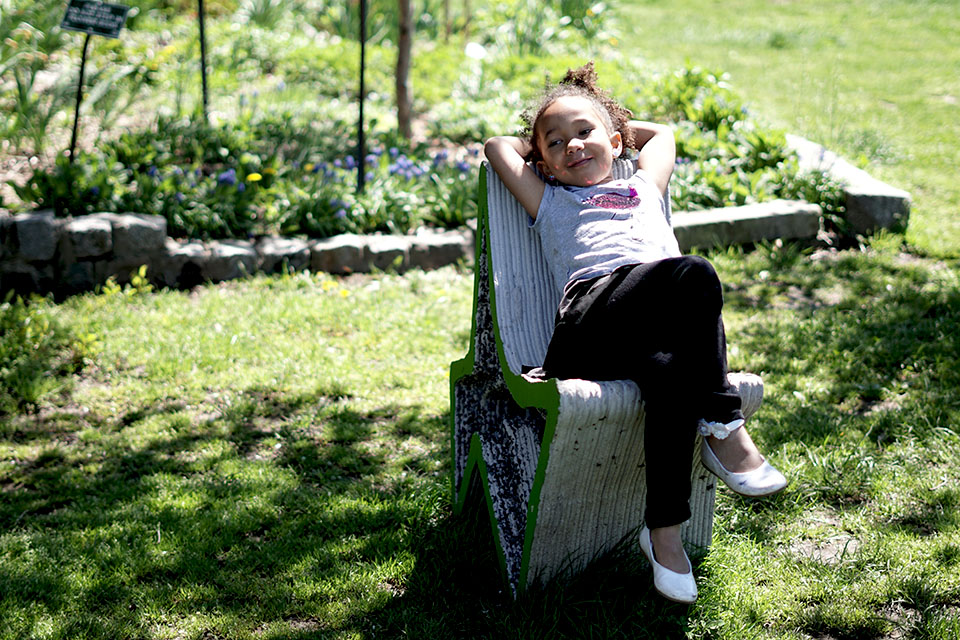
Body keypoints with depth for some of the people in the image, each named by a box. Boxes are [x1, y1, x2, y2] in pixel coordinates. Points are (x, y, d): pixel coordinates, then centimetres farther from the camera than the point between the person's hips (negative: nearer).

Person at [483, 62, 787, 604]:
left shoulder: (644, 188, 40)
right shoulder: (551, 203, 33)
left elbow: (663, 133, 56)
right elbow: (498, 148, 31)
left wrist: (611, 123, 58)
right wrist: (539, 140, 45)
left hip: (659, 330, 3)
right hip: (589, 326, -3)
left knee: (669, 371, -35)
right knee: (692, 273, -32)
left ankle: (665, 528, -29)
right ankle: (724, 425, -25)